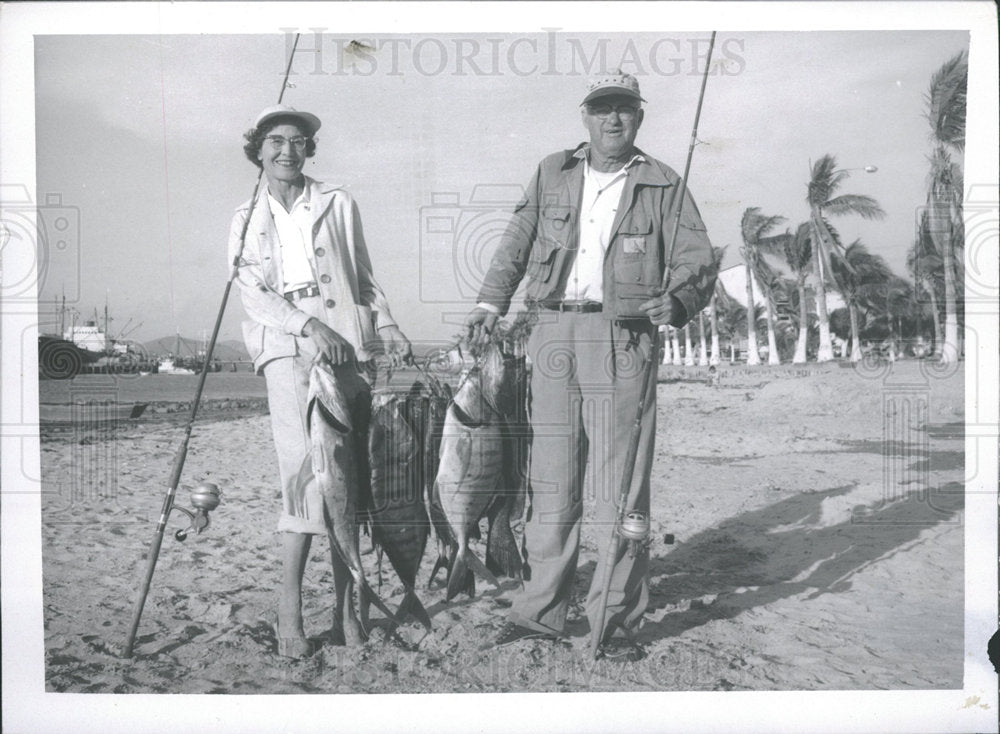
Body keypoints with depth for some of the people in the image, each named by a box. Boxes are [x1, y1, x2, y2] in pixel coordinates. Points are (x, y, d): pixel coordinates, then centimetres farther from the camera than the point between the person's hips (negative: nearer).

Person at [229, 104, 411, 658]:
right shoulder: (246, 220, 15)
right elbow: (252, 292, 3)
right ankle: (289, 607, -10)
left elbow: (365, 277, 20)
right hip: (286, 349, -1)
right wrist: (308, 325, -12)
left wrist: (385, 324, 4)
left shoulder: (338, 204, 17)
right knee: (306, 467, -17)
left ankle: (344, 601, 7)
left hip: (348, 345, 2)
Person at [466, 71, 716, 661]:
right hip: (554, 335, 3)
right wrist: (491, 303, 15)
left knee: (621, 490, -2)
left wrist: (677, 300, -17)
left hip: (622, 342, -2)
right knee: (551, 485, 6)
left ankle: (618, 622, 10)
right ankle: (541, 612, 16)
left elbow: (699, 261, 3)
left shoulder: (662, 185, 8)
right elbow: (516, 245, 23)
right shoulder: (553, 174, 16)